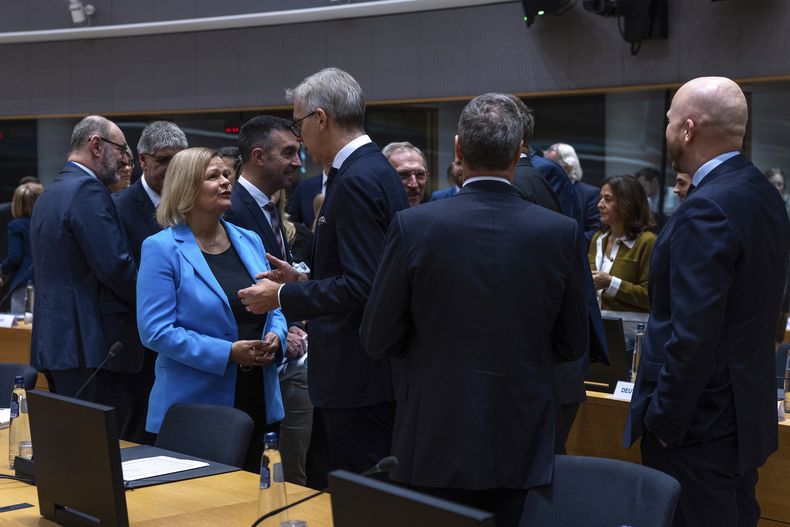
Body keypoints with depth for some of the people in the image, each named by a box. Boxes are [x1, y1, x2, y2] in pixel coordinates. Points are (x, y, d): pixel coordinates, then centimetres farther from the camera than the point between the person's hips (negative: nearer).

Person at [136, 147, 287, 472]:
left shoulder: (250, 242, 11)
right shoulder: (161, 249, -7)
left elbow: (274, 308, 17)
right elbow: (156, 331, -14)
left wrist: (275, 339, -6)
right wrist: (227, 352, -19)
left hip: (258, 404, 6)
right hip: (194, 407, -6)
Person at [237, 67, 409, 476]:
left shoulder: (356, 181, -17)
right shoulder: (377, 170, 14)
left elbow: (361, 285, -23)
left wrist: (282, 297, -13)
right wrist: (303, 280, 15)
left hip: (360, 376, -10)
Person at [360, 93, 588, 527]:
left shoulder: (413, 226, -11)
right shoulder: (561, 232, -7)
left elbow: (377, 340, -5)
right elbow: (572, 344, 2)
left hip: (436, 446, -1)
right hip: (522, 447, 2)